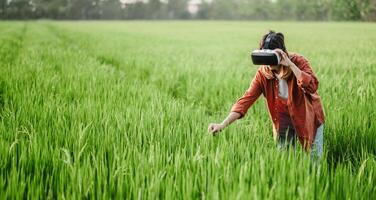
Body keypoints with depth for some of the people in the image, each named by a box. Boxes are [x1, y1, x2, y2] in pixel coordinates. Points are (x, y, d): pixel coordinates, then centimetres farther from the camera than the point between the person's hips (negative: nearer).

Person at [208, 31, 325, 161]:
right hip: (284, 120, 2)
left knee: (315, 160, 6)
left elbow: (312, 86, -38)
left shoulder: (298, 61, -23)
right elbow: (247, 99, -23)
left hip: (309, 118, -2)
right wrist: (223, 124, -34)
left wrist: (290, 64, -41)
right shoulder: (262, 73, -17)